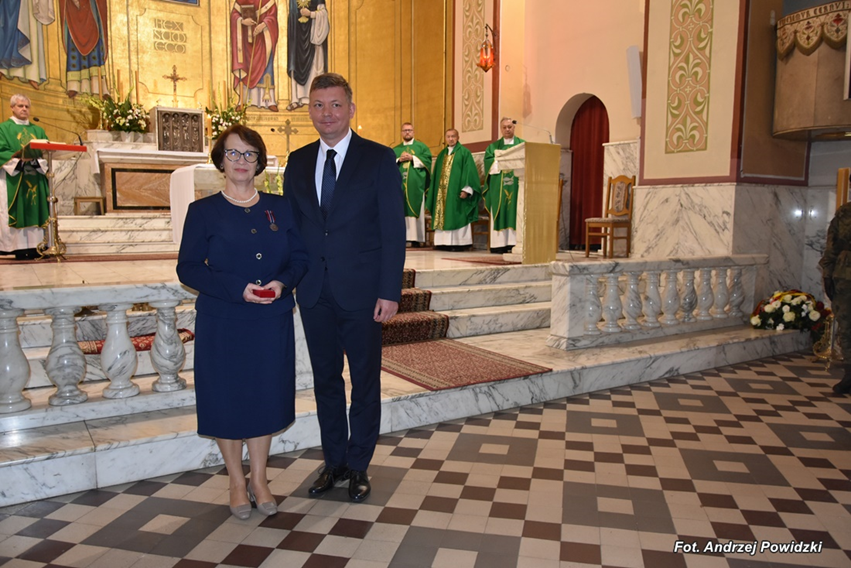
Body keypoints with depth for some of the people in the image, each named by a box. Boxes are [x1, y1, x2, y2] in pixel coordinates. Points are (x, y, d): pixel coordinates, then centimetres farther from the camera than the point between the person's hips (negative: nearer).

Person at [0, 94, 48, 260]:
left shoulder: (38, 130, 20)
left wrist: (38, 158, -12)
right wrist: (17, 157, -22)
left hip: (36, 176, 4)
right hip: (14, 177, -4)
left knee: (36, 210, 0)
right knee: (17, 212, -8)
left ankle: (36, 246, 0)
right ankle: (19, 247, -9)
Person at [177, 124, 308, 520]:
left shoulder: (280, 208, 8)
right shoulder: (203, 211, 0)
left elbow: (301, 256, 7)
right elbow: (188, 268, -5)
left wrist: (283, 282, -14)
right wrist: (238, 288, -18)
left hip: (272, 321, 2)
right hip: (222, 323, -2)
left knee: (266, 397, 8)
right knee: (227, 399, 6)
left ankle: (259, 479, 26)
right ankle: (237, 482, 26)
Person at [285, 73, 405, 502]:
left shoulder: (379, 159, -4)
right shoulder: (297, 162, 9)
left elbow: (393, 231, -8)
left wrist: (389, 292, -13)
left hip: (362, 291, -4)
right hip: (314, 293, 4)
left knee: (365, 379, 8)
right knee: (325, 378, 14)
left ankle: (358, 465, 26)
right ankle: (333, 461, 30)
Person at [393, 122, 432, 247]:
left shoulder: (421, 146, 14)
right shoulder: (396, 149, 20)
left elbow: (427, 158, -1)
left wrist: (412, 158, -8)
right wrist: (399, 160, -7)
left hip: (415, 184, -2)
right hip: (399, 183, 2)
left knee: (415, 209, -6)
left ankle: (416, 238, -8)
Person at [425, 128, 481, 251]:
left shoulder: (464, 152, 0)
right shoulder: (442, 154, 18)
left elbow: (469, 172, -7)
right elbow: (436, 174, 19)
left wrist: (466, 189, -17)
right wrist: (432, 190, 11)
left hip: (456, 191, -6)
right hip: (442, 192, 6)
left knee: (456, 217, -7)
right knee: (443, 216, 3)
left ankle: (458, 243, -5)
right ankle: (445, 242, 6)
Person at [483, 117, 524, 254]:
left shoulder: (523, 144, 13)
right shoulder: (494, 146, 16)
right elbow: (488, 160, 1)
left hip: (516, 185, -1)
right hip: (498, 186, 1)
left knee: (515, 213, -7)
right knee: (500, 214, -5)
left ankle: (514, 242, -9)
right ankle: (500, 244, -7)